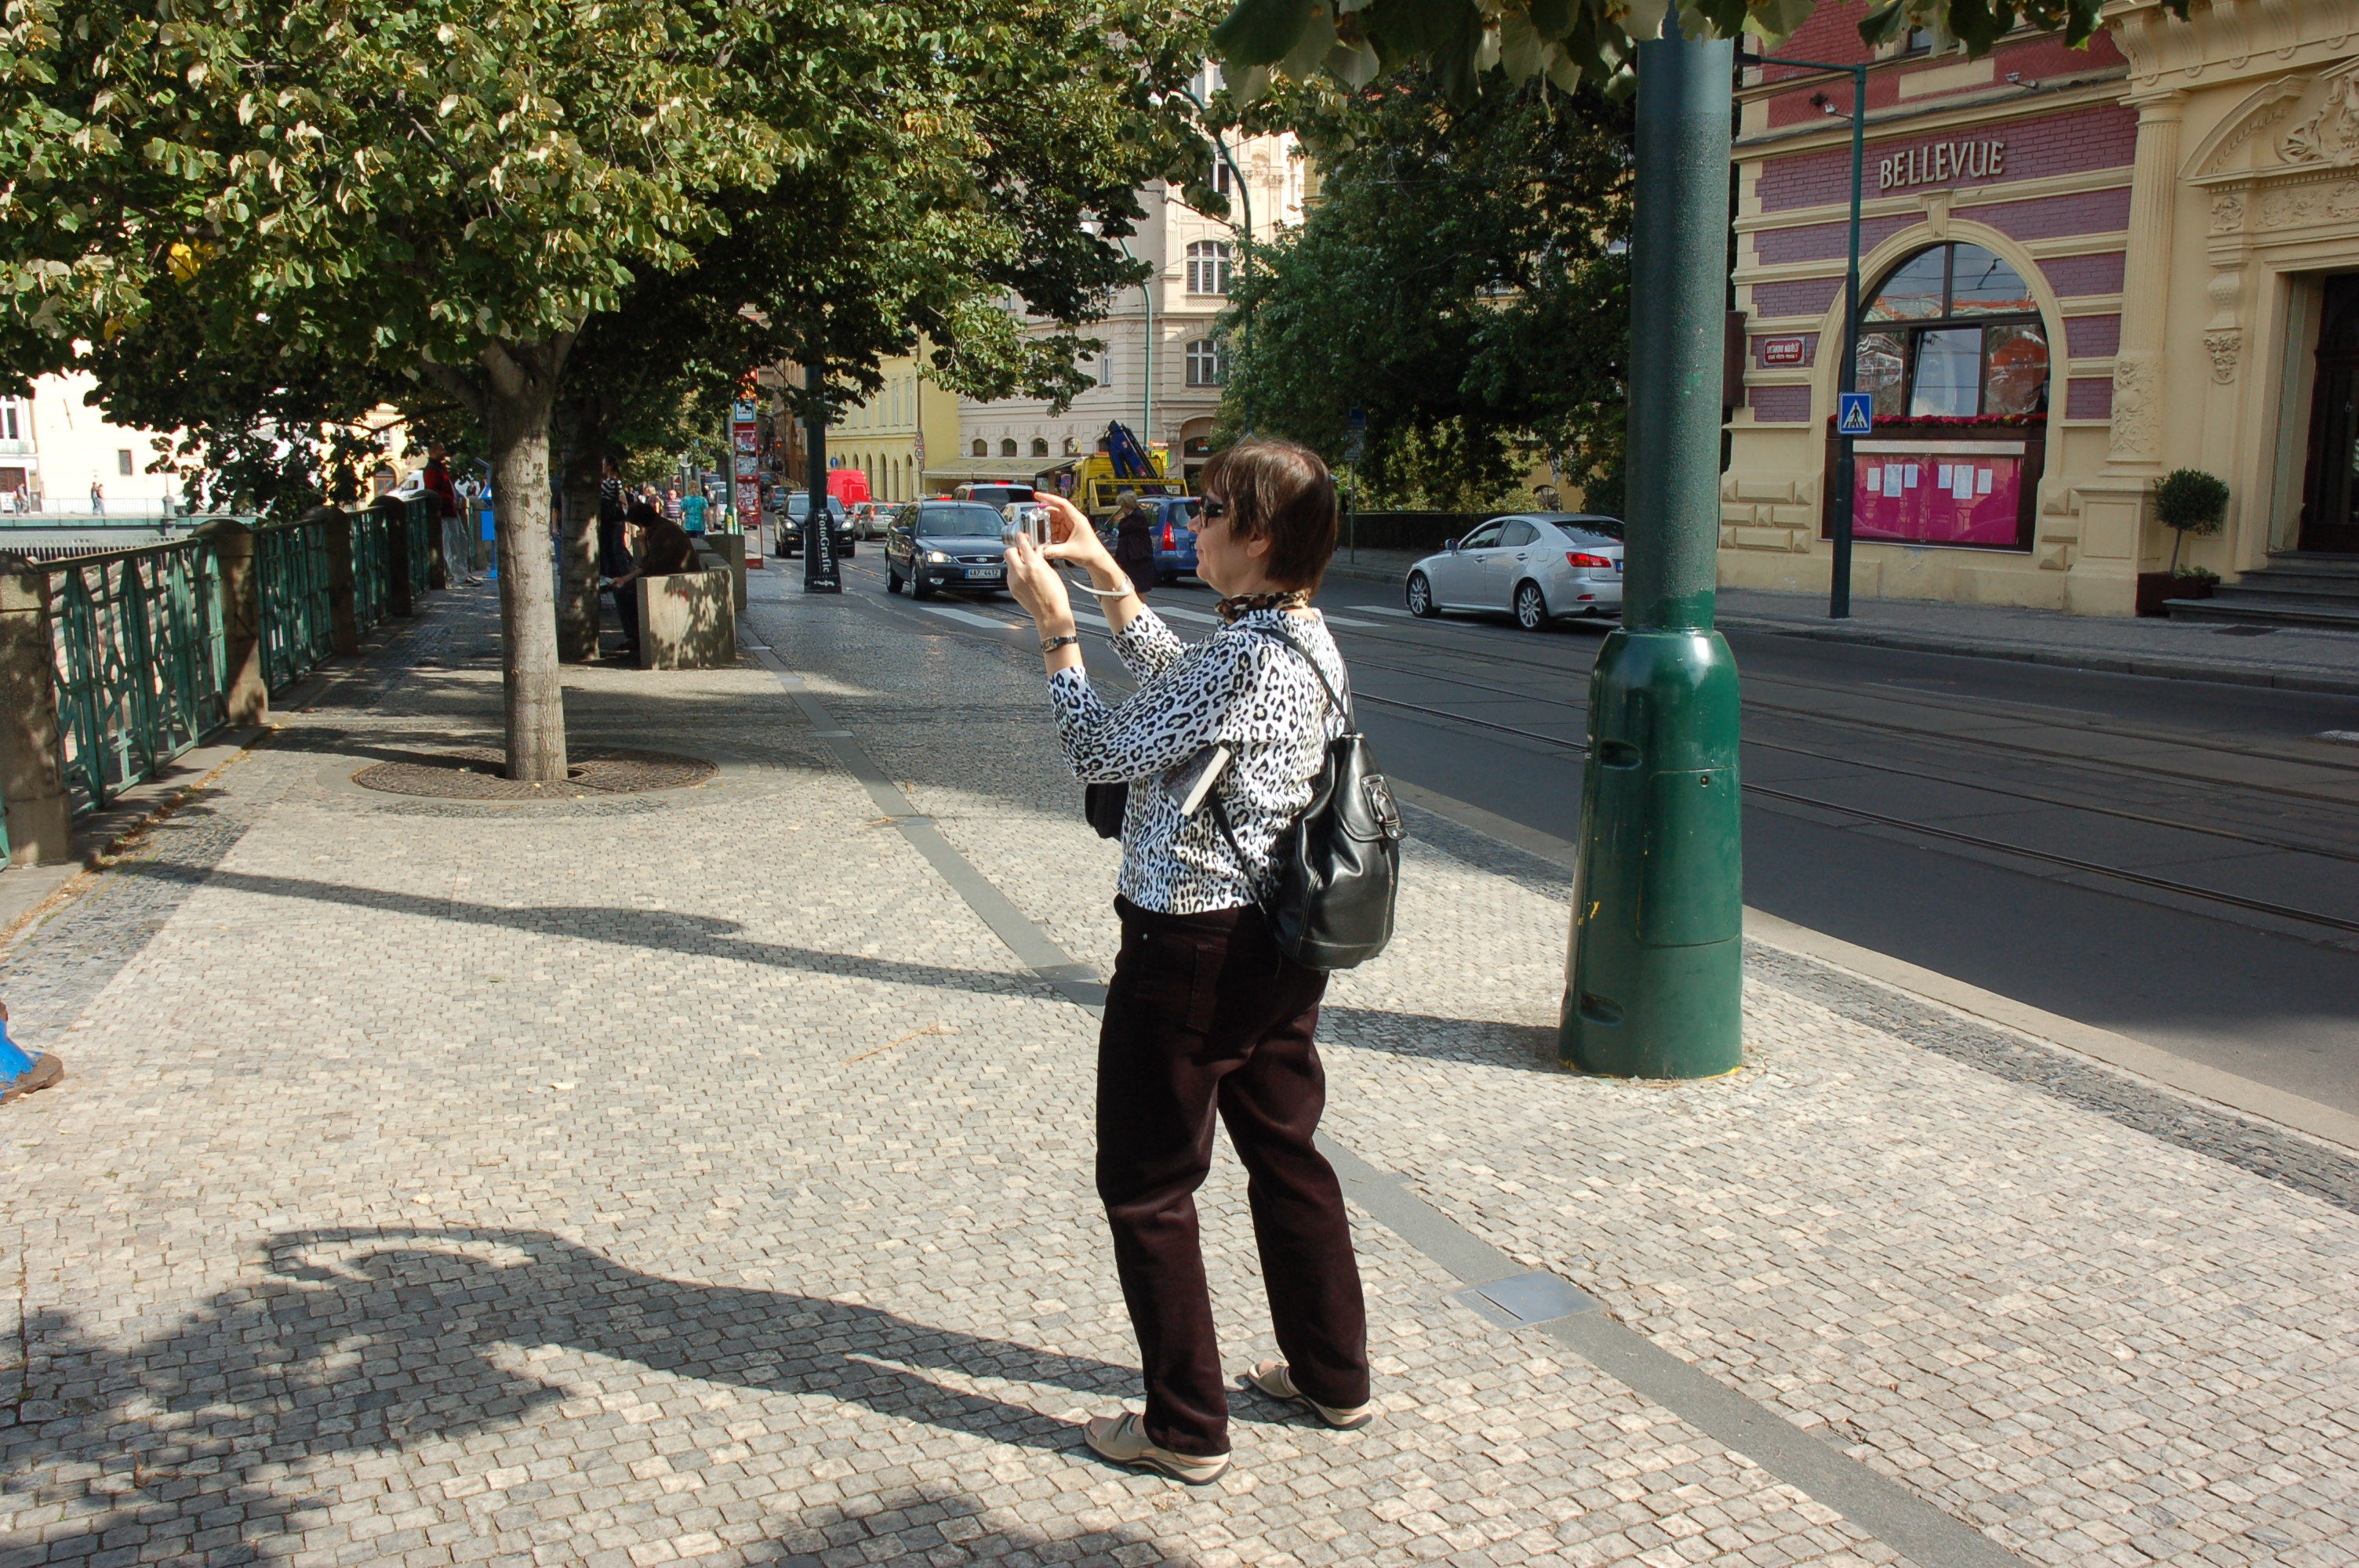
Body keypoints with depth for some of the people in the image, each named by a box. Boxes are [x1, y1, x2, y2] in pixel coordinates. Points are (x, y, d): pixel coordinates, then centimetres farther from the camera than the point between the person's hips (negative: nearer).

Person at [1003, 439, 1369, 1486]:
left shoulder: (1247, 655, -24)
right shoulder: (1304, 635, 5)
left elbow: (1103, 752, -16)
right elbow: (1176, 683, 20)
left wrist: (1055, 628, -7)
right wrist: (1102, 571, 18)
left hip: (1191, 952, -10)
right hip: (1279, 941, 10)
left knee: (1148, 1187, 5)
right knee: (1286, 1154, 21)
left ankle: (1186, 1428, 15)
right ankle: (1333, 1377, 34)